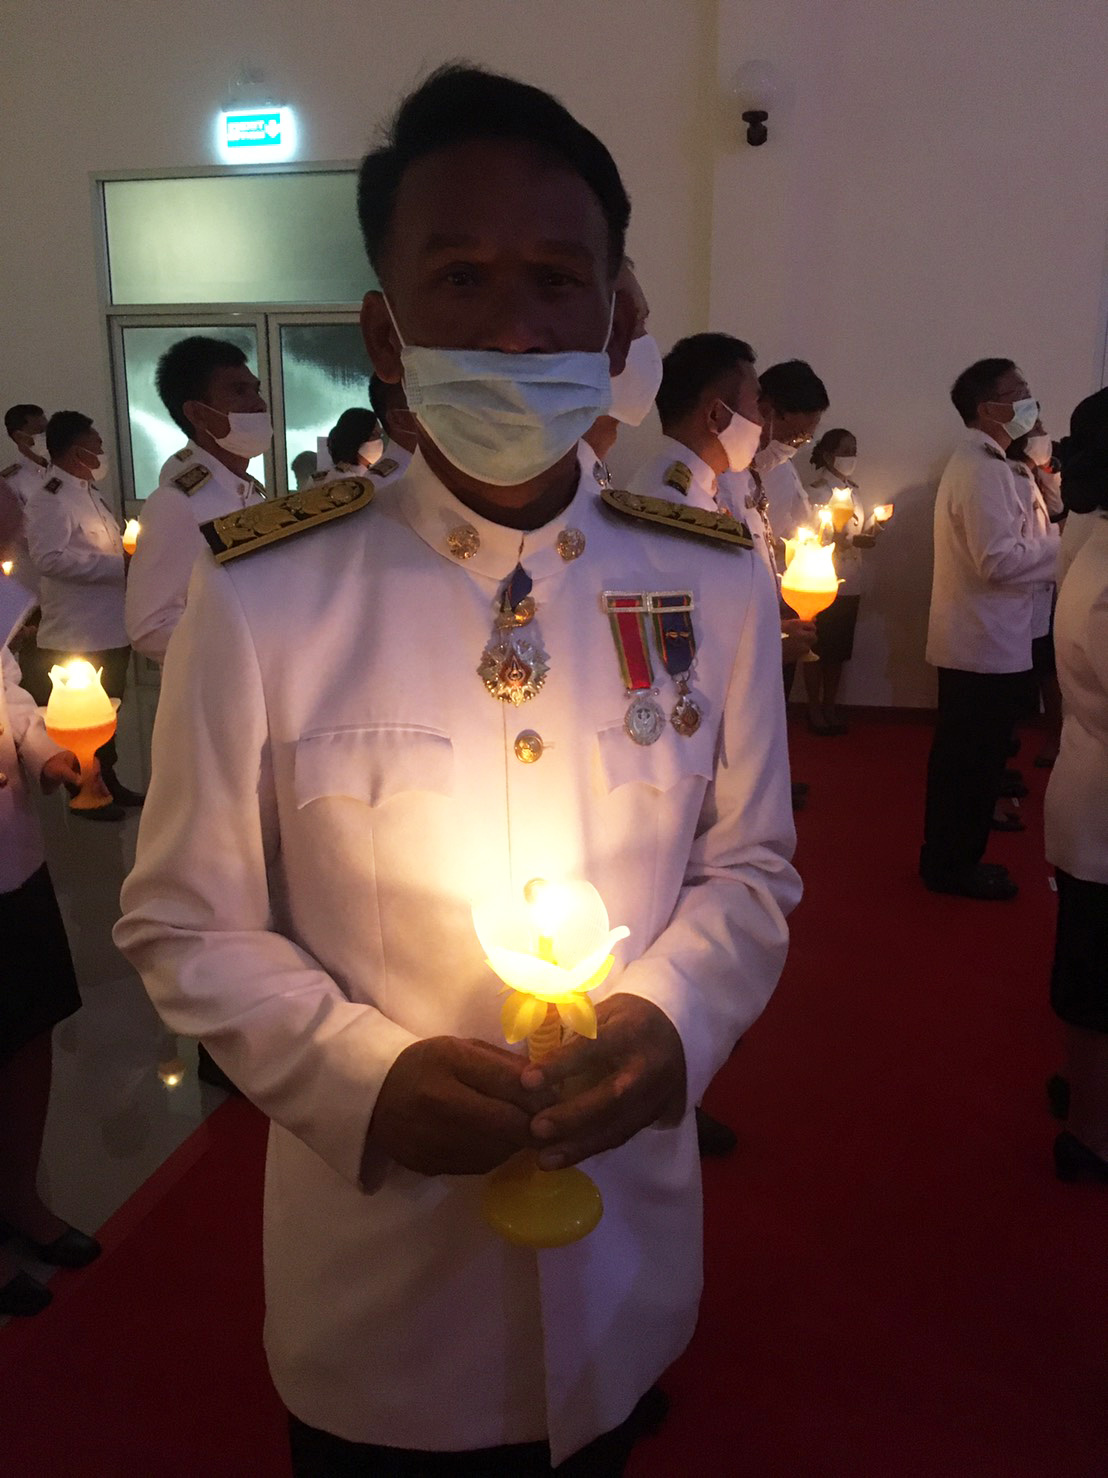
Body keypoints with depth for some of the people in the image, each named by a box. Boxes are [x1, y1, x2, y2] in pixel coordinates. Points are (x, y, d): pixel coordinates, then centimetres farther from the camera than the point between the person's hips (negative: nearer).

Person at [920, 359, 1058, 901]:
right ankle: (955, 866, 13)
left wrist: (1045, 540, 8)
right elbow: (1000, 560, -24)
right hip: (989, 644, -10)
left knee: (962, 755, 17)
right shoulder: (984, 469, -18)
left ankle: (948, 859, 28)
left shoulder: (974, 461, 15)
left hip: (969, 640, 10)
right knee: (975, 760, 1)